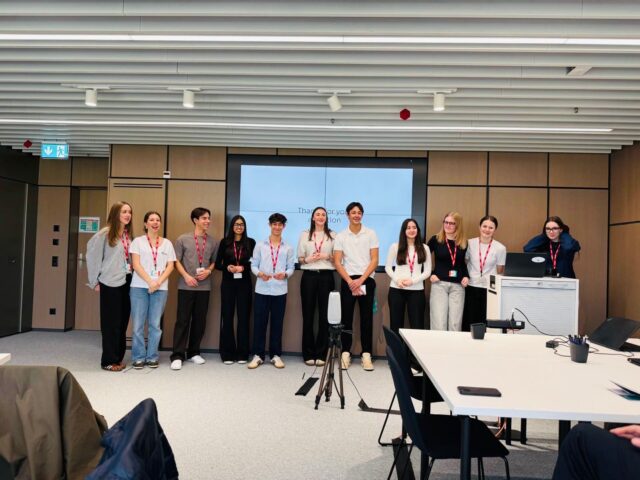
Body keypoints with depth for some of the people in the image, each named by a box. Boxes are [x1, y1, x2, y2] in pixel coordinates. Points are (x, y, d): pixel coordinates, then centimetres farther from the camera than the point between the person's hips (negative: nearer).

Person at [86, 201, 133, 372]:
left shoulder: (129, 234, 9)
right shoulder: (105, 234, -8)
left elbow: (131, 258, 11)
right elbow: (92, 256, -5)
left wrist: (132, 276, 0)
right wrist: (95, 281, -3)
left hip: (126, 282, 5)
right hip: (111, 283, -5)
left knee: (123, 322, 11)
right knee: (111, 323, 3)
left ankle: (118, 358, 23)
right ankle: (109, 361, 14)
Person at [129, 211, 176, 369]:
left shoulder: (167, 243, 12)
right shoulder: (138, 241, 6)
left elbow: (170, 266, 6)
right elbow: (136, 265, -3)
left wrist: (158, 282, -9)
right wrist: (150, 282, -14)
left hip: (160, 288, 1)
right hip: (139, 287, -1)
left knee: (155, 324, 4)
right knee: (138, 324, 0)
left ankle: (152, 357, 13)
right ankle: (139, 357, 10)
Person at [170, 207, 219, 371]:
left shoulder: (212, 242, 8)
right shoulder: (183, 239, 1)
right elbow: (177, 261, 1)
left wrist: (208, 271, -6)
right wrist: (186, 276, -11)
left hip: (204, 287, 3)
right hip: (186, 286, -3)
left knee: (200, 321, 8)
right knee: (182, 320, -2)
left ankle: (193, 352, 21)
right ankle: (177, 355, 4)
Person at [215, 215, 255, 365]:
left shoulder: (250, 242, 4)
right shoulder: (225, 242, 5)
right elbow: (217, 264, 5)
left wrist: (243, 268, -14)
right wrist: (228, 267, -13)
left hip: (244, 283, 0)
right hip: (228, 283, 0)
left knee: (243, 316, 2)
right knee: (227, 316, 2)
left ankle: (242, 353, 11)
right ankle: (227, 353, 10)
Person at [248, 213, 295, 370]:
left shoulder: (288, 248, 7)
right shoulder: (260, 245, 6)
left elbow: (291, 267, 3)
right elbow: (253, 264, 4)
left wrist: (285, 274, -17)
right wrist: (260, 274, -16)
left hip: (280, 291, 0)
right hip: (262, 290, 0)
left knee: (277, 323, 7)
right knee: (259, 322, 3)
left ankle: (276, 355, 18)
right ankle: (258, 355, 13)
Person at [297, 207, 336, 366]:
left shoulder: (332, 235, 9)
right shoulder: (305, 235, 10)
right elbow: (300, 259, 9)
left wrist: (327, 256, -10)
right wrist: (309, 259, -10)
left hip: (326, 276, 0)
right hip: (309, 276, 0)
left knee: (324, 315, 0)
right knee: (308, 314, 0)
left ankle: (321, 353, 8)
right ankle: (308, 353, 9)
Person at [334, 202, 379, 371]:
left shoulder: (370, 234, 4)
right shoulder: (341, 236, 5)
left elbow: (374, 260, -1)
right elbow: (337, 262, 0)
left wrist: (361, 280, -10)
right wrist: (350, 281, -11)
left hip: (367, 280, 0)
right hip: (348, 281, 0)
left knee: (366, 318, 3)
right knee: (346, 317, 3)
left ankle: (366, 354, 9)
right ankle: (346, 353, 11)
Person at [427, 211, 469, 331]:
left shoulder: (463, 243, 8)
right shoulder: (435, 239, 0)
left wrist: (466, 276, 5)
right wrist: (430, 274, -4)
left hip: (458, 286, 3)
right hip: (439, 284, -2)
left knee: (455, 323, 3)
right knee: (439, 323, -3)